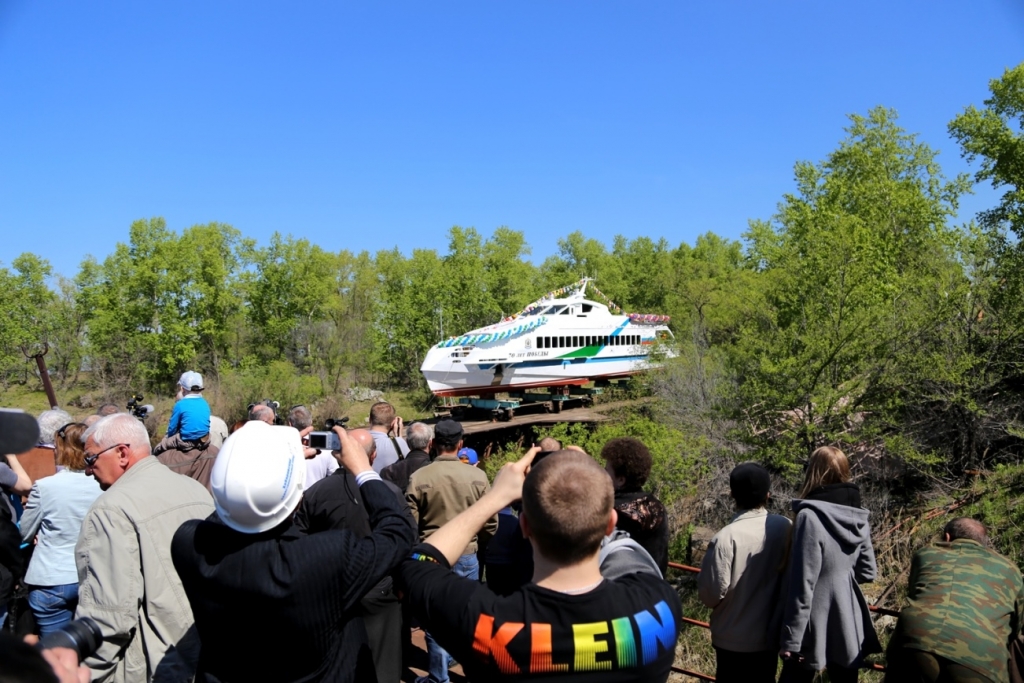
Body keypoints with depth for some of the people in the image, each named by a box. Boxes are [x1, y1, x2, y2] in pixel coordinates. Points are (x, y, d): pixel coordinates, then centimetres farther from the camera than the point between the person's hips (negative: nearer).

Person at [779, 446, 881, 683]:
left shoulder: (810, 516, -21)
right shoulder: (858, 517, 0)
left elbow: (802, 585, -21)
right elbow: (867, 573, 9)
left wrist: (791, 638, -14)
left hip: (814, 630, -6)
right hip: (849, 628, 6)